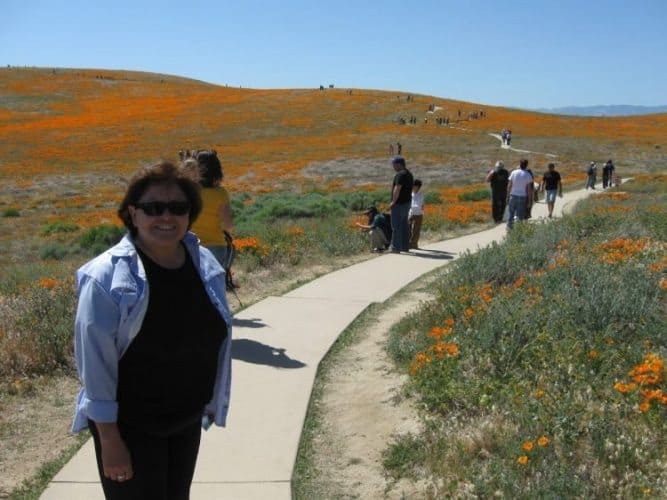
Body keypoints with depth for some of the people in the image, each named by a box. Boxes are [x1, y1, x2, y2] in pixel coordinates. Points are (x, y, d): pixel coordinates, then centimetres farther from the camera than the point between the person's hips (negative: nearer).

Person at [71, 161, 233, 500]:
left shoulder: (206, 264, -4)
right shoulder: (107, 277, -22)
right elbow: (95, 361, -19)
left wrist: (213, 401, 11)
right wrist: (109, 438, -18)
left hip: (187, 420, 6)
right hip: (130, 425, -6)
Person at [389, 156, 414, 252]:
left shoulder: (400, 174, -17)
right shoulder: (409, 174, 16)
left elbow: (397, 189, -24)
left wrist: (393, 202, -18)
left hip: (399, 203, -10)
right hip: (407, 202, 10)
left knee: (396, 226, -7)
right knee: (404, 225, 14)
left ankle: (396, 247, -7)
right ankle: (405, 246, 18)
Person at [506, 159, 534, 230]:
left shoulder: (514, 172, -2)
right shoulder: (528, 175, -5)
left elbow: (509, 185, -1)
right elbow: (529, 189, -6)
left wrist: (508, 196, 6)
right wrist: (529, 199, 1)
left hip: (513, 196, 1)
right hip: (522, 197, -1)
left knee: (510, 212, 13)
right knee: (520, 215, 5)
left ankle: (509, 227, 15)